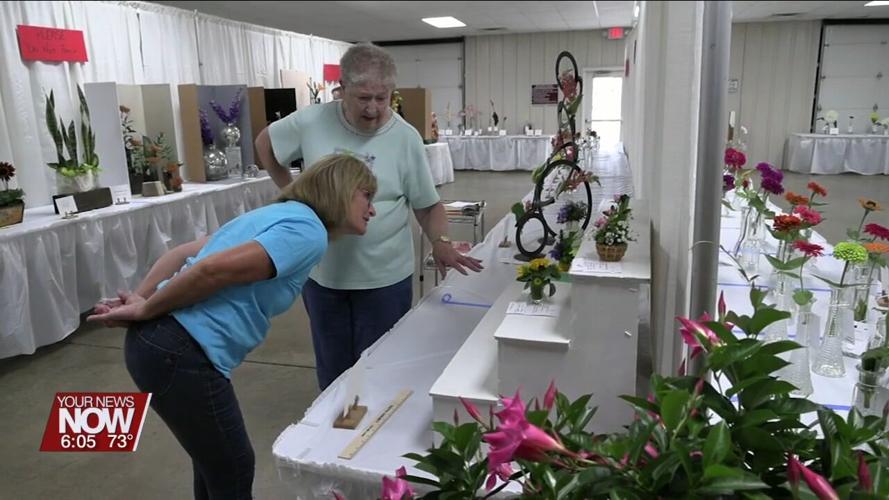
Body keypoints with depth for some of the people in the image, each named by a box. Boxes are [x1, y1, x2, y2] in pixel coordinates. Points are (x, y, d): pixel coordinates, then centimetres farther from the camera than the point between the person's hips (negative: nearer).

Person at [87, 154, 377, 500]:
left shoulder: (280, 214, 17)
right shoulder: (309, 232, -12)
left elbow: (183, 253, 13)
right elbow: (213, 269, -22)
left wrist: (138, 301, 6)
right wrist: (143, 311, -10)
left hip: (159, 341, 10)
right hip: (179, 354, -10)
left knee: (214, 461, 26)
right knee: (232, 472, 10)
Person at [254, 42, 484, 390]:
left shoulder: (405, 138, -10)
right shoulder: (311, 122, -8)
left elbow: (428, 204, -3)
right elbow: (264, 143, 11)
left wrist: (440, 242, -21)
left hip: (385, 278, -1)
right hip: (322, 274, 2)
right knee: (332, 370, 18)